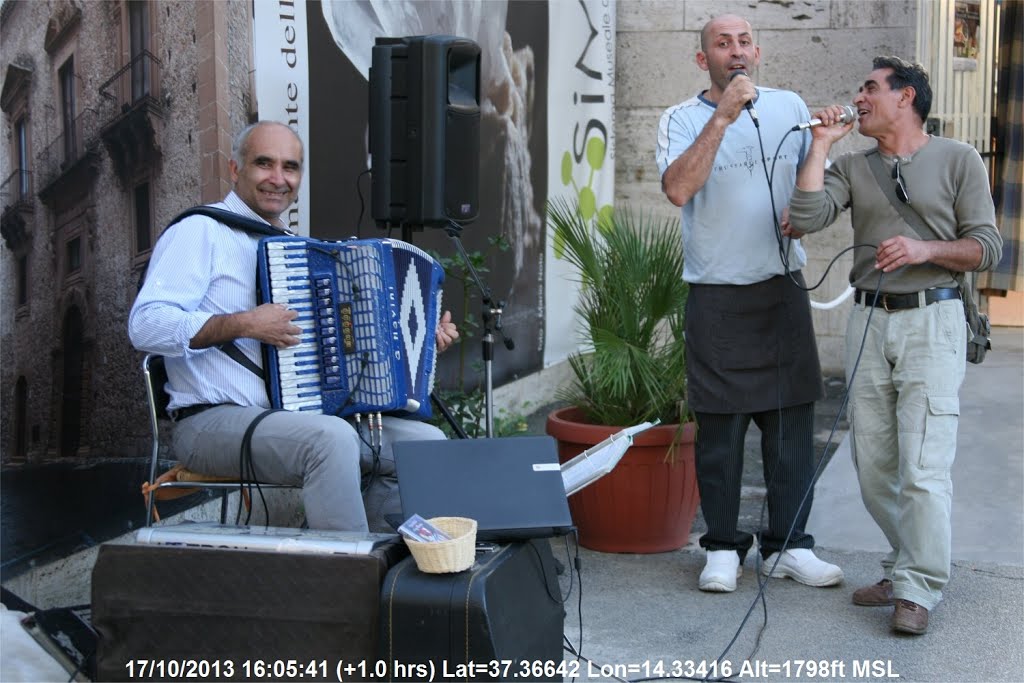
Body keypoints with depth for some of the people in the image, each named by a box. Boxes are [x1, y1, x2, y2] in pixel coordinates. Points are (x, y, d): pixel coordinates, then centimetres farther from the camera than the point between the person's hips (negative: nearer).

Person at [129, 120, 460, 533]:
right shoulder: (201, 232, -2)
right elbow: (145, 325, -15)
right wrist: (243, 325, -21)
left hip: (306, 415, 8)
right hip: (215, 421, -8)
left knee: (427, 442, -5)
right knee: (332, 438, -34)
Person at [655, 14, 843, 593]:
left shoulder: (790, 107, 10)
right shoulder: (683, 119, 0)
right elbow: (678, 189, -18)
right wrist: (723, 116, -19)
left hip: (783, 289, 3)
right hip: (716, 297, -3)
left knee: (792, 423, 4)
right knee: (720, 430, 2)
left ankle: (789, 545, 16)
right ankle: (724, 548, 15)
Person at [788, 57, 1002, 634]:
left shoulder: (958, 160, 6)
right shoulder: (853, 167, 14)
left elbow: (986, 247, 2)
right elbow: (805, 219, -4)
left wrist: (925, 248, -14)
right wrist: (822, 143, 1)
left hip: (932, 319, -4)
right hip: (870, 320, 4)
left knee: (923, 467, -10)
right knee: (873, 466, 6)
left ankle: (918, 590, -3)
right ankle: (906, 566, 20)